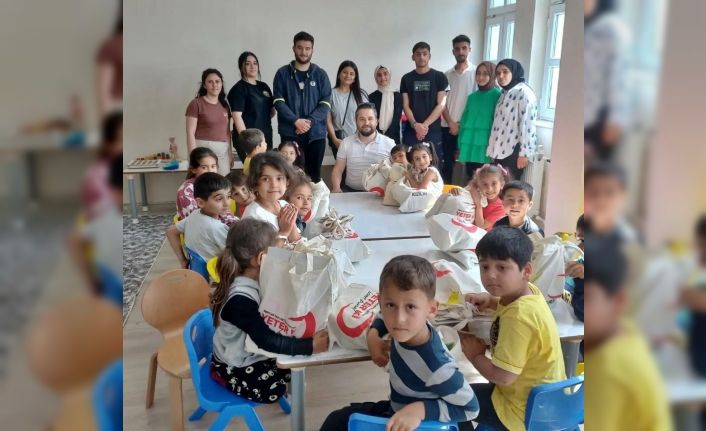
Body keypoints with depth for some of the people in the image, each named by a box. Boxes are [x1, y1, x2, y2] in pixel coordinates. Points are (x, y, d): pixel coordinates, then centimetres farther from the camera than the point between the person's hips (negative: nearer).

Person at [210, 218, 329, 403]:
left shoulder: (256, 281, -7)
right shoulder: (240, 299, -35)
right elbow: (268, 341, -36)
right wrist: (311, 346, -39)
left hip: (248, 355, 8)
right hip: (234, 369, -8)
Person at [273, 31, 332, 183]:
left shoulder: (320, 74, 7)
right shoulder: (283, 73, 5)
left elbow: (325, 103, 1)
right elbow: (279, 102, -3)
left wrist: (310, 121, -14)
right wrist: (296, 121, -16)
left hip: (316, 133, 1)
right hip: (290, 133, -1)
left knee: (314, 174, 6)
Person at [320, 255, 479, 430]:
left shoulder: (436, 367, -38)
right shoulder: (407, 327, -19)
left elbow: (470, 407, -23)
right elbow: (383, 315, 6)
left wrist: (421, 409, -30)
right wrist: (373, 334, -12)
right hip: (395, 410, 6)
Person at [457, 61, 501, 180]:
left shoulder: (497, 95, -2)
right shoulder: (472, 96, 15)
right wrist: (461, 145, 12)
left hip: (486, 146, -5)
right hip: (469, 146, 5)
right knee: (470, 180, 8)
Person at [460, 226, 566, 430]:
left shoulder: (518, 316, -32)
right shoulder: (529, 290, -5)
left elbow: (503, 376, -32)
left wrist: (475, 355, -14)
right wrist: (490, 301, 1)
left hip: (526, 410, -9)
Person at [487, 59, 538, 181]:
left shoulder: (524, 92, -9)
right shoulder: (504, 93, 18)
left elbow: (527, 124, -16)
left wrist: (524, 153, -19)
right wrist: (493, 150, 13)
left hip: (514, 151, -8)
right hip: (500, 150, 8)